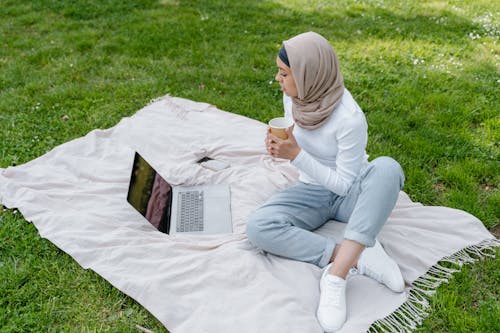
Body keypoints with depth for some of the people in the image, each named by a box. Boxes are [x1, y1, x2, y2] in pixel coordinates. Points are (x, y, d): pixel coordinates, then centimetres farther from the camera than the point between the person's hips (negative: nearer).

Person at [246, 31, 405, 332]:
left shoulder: (350, 118, -26)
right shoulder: (293, 97, -9)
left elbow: (344, 184, -20)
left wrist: (296, 155, -27)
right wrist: (279, 146, -16)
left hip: (350, 194, -3)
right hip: (313, 191, 4)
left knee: (388, 168, -37)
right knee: (258, 227, -24)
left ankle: (336, 276, -39)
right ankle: (356, 257, -24)